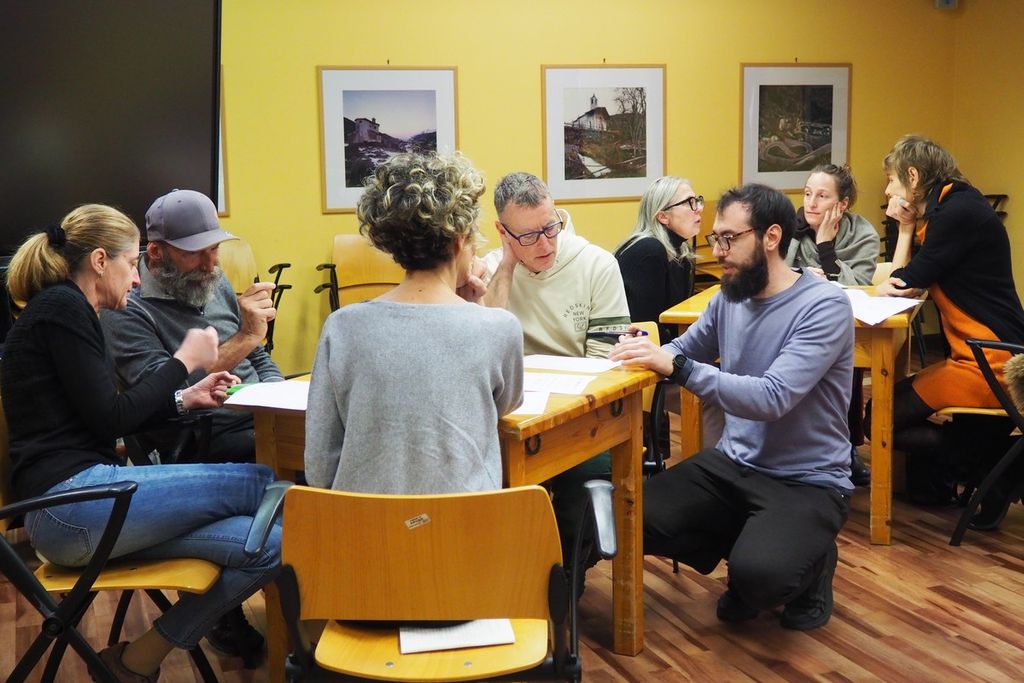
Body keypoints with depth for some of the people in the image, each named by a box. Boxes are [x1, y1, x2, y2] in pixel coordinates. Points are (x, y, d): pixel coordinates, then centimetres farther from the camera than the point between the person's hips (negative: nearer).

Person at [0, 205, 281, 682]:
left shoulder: (64, 309, 22)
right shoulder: (62, 308, -7)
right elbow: (109, 419, -12)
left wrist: (185, 398, 18)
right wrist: (184, 361, -2)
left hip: (79, 500, 9)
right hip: (71, 501, -9)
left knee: (266, 544, -6)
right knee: (261, 483, -11)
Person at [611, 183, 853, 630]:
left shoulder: (825, 306, -18)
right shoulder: (729, 297, 3)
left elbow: (772, 397, -29)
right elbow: (685, 351, 16)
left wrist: (677, 367, -36)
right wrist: (647, 350, -9)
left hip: (808, 481, -6)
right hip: (733, 463, 7)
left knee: (758, 574, -31)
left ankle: (811, 563, 8)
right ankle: (751, 549, 13)